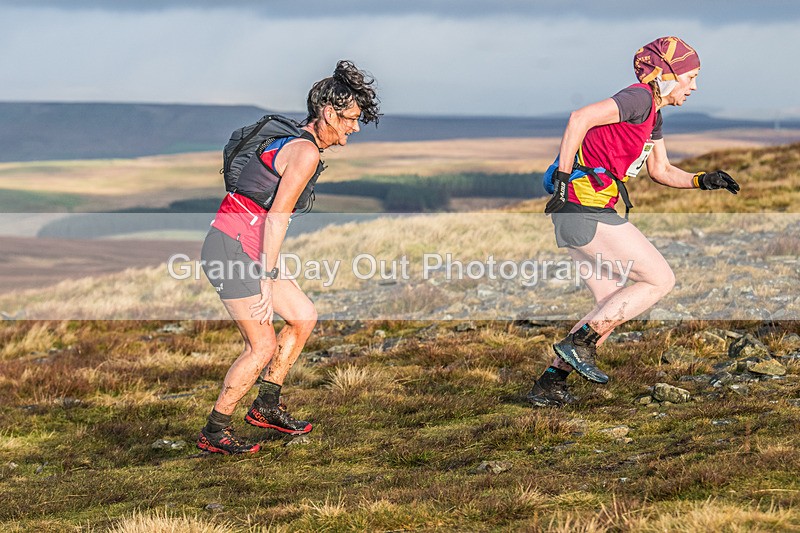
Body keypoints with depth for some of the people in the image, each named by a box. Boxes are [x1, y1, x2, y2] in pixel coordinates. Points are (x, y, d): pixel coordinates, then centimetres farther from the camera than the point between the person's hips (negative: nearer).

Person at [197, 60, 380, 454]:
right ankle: (214, 432, 4)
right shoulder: (306, 152, -16)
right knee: (262, 347, -7)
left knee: (304, 316, 14)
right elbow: (277, 219, -19)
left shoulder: (296, 139, 15)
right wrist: (267, 282, -18)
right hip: (232, 249, -10)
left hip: (245, 249, 10)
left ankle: (266, 406, 21)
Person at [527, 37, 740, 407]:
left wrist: (701, 181, 11)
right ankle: (579, 343, -6)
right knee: (660, 280, -3)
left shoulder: (653, 113, 20)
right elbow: (580, 118, -23)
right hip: (587, 209, -10)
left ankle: (548, 385, 13)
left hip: (579, 214, 10)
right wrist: (564, 178, -22)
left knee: (613, 308, 14)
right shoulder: (640, 98, -12)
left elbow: (661, 171, 27)